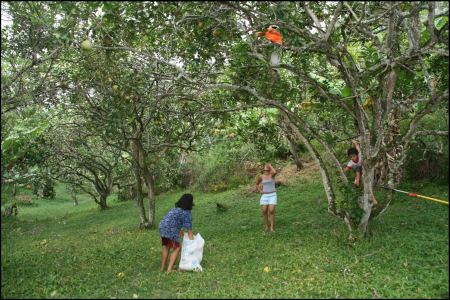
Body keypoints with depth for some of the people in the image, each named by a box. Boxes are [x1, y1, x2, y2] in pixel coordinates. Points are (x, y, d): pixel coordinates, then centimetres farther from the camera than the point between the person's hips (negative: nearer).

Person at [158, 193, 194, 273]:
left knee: (166, 247, 25)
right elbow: (189, 229, -6)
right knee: (176, 249, 9)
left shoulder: (176, 208, 18)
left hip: (162, 227, 8)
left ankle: (162, 267, 34)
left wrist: (180, 231, 42)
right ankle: (169, 269, 4)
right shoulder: (187, 213, -7)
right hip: (171, 230, -8)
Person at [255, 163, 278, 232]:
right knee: (264, 211, -2)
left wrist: (270, 165, -14)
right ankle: (266, 226, 15)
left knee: (271, 211, -12)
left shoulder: (272, 174, -4)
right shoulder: (261, 176, 4)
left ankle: (272, 228, -4)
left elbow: (275, 172, -30)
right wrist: (260, 191, 4)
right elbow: (257, 184, 20)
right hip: (264, 196, 3)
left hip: (272, 195, -2)